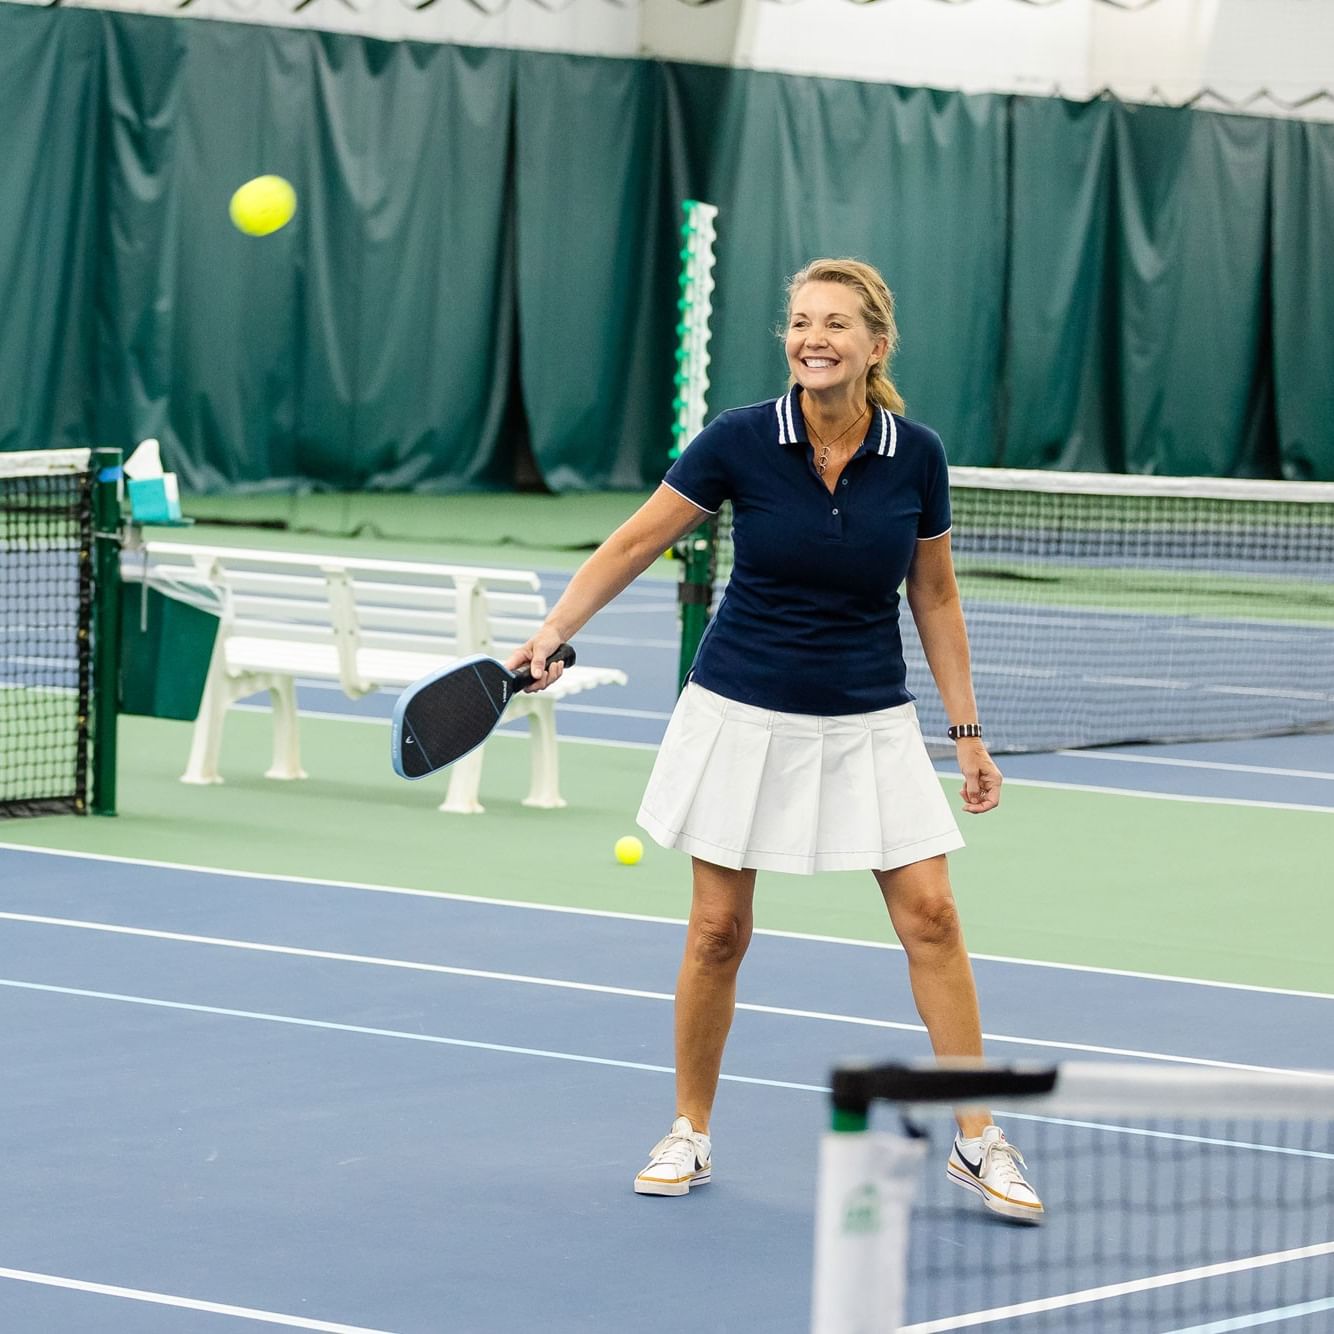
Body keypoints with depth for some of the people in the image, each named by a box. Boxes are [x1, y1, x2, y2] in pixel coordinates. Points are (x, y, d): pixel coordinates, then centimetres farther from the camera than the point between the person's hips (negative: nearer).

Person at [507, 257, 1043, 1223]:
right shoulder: (741, 440, -13)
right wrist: (552, 634, -13)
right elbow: (635, 543, -4)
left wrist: (966, 729, 4)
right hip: (743, 713, -1)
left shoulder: (917, 456, -7)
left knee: (930, 914, -6)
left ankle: (977, 1141, 3)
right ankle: (690, 1134, 19)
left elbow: (935, 597, 5)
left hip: (869, 723, 1)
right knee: (718, 927, 2)